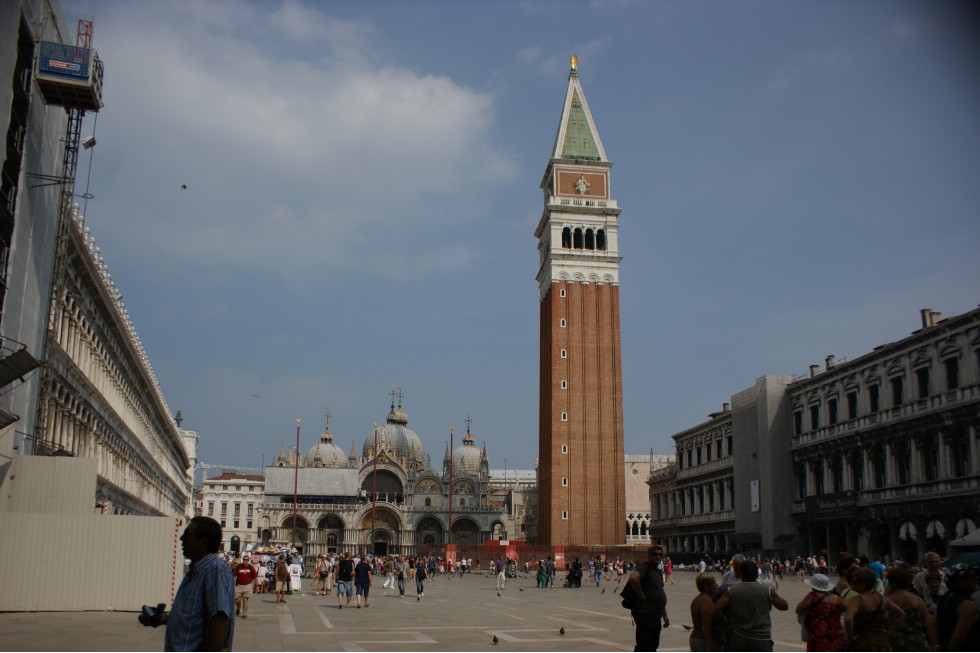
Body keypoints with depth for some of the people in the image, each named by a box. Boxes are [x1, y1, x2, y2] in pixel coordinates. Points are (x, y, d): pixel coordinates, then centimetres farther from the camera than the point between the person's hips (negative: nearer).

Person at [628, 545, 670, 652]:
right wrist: (641, 595, -23)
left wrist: (665, 615, 23)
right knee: (642, 647, -6)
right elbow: (633, 578, -34)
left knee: (653, 645, 15)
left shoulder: (658, 572, 19)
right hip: (645, 614, -10)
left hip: (656, 615, 10)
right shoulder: (644, 568, -11)